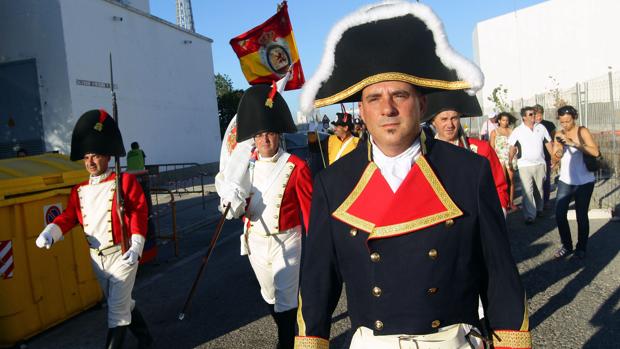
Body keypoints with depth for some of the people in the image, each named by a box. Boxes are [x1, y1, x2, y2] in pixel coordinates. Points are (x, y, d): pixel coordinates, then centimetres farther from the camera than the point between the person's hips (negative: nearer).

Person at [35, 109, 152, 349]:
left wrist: (136, 247, -23)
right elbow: (69, 216, 1)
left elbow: (138, 213, -15)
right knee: (122, 304, 20)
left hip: (122, 254, -6)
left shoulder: (125, 181, -10)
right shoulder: (79, 190, 7)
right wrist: (49, 232, -20)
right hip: (96, 258, 6)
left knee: (117, 311, -2)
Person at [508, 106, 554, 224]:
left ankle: (539, 209, 34)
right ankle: (529, 215, -7)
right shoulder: (518, 131, -4)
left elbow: (548, 144, 9)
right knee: (527, 190, -9)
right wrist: (510, 162, -2)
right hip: (525, 165, -3)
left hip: (540, 164, 3)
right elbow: (512, 148, 2)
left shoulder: (541, 128, 3)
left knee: (539, 189, 15)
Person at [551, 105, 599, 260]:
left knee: (581, 216, 2)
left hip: (584, 181, -4)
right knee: (559, 214, -2)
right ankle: (567, 245, 15)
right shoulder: (559, 135, 5)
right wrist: (558, 150, -16)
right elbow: (555, 159, 6)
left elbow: (595, 152, -22)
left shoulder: (582, 131, -8)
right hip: (565, 181, 4)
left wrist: (573, 143, -29)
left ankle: (581, 248, 20)